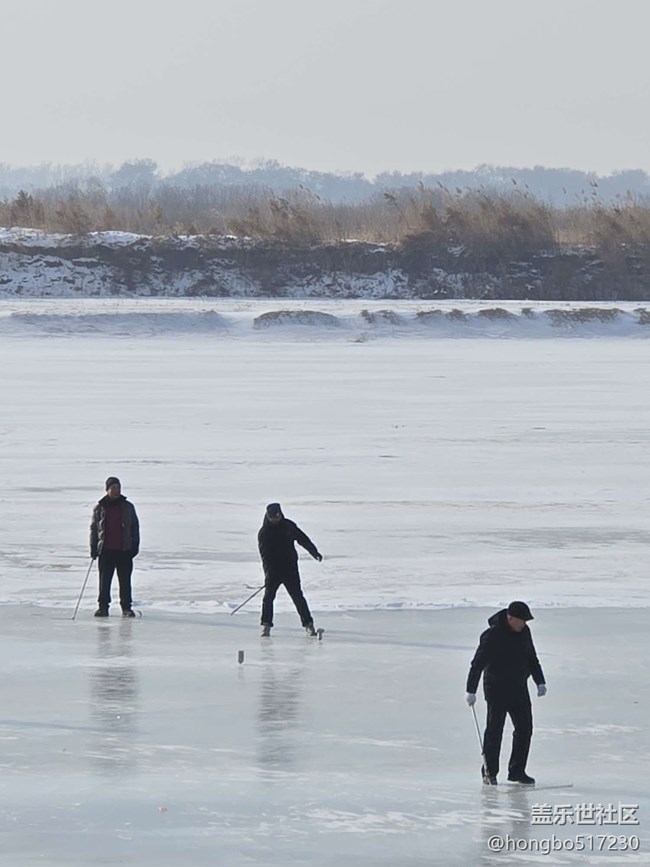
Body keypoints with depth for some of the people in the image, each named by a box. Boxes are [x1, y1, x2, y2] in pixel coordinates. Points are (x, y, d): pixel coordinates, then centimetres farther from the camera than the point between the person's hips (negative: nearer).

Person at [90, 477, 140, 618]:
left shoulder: (128, 507, 5)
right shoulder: (100, 508, 4)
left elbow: (135, 527, 9)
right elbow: (93, 528, 8)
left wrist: (135, 545, 3)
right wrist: (93, 548, 2)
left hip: (124, 550, 0)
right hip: (106, 550, 0)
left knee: (125, 580, 2)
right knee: (104, 580, 2)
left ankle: (126, 607, 8)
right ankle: (103, 607, 8)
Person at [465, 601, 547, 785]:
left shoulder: (524, 632, 5)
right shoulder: (492, 635, -17)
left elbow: (532, 659, 19)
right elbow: (478, 663, -17)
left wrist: (540, 681, 14)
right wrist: (471, 691, -21)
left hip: (519, 689, 6)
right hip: (497, 689, -6)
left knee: (525, 728, 3)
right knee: (494, 730, -3)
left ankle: (517, 771, 12)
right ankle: (489, 772, 6)